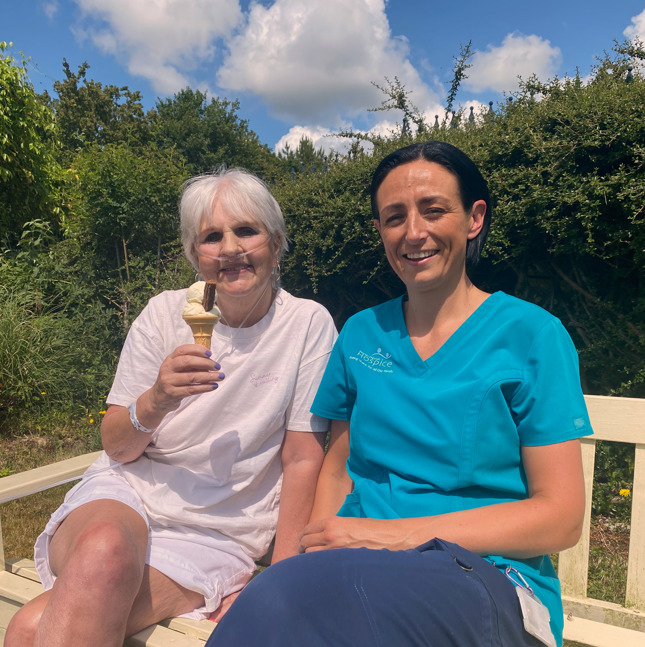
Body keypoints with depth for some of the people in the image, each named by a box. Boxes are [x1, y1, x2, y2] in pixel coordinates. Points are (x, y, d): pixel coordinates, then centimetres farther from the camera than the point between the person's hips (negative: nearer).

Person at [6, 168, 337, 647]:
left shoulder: (308, 324, -7)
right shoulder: (167, 312, -1)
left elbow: (303, 460, -4)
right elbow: (116, 448, 2)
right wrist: (156, 400, -20)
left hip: (217, 534, -2)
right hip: (125, 495, 3)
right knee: (105, 548, -33)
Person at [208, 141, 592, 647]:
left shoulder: (531, 335, -2)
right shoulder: (360, 334, 9)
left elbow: (561, 518, -5)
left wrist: (398, 533, -15)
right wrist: (321, 541, -8)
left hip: (488, 575, -3)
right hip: (358, 565, 4)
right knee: (273, 599, -32)